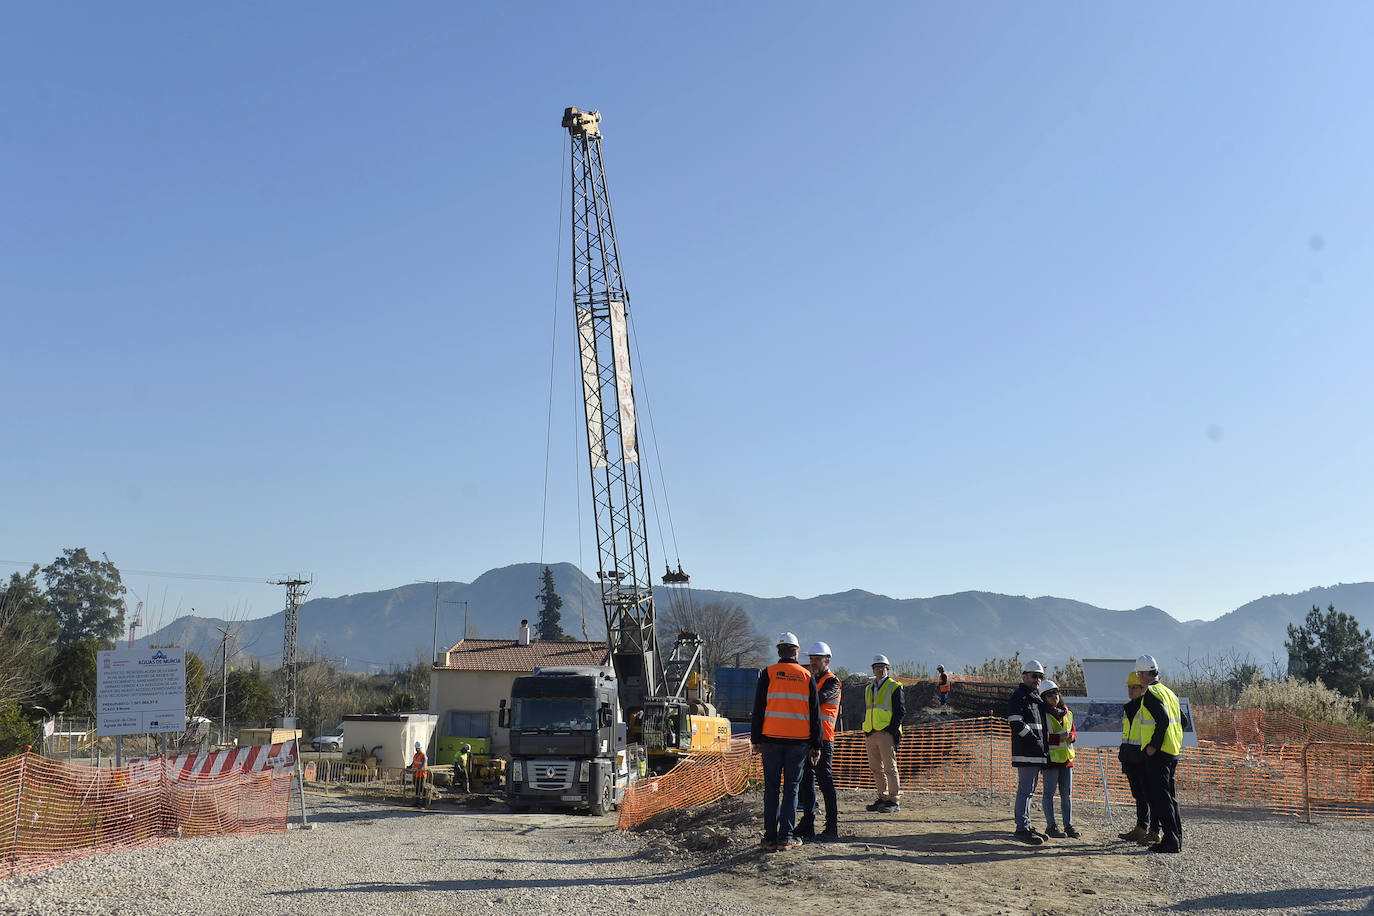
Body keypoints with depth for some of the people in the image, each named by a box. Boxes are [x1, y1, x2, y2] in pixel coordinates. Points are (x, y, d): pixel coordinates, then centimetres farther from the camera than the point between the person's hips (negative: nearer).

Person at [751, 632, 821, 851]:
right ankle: (786, 837, 4)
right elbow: (815, 713, 7)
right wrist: (816, 745, 11)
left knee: (771, 788, 6)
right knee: (791, 787, 6)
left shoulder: (768, 673, 1)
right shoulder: (806, 676, 5)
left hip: (771, 739, 0)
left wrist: (755, 739, 6)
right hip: (799, 741, 1)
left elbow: (758, 709, -1)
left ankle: (770, 837, 6)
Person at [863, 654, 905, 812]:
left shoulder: (894, 687, -1)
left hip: (886, 733, -7)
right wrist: (866, 734, 16)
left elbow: (900, 711, -5)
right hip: (871, 734, 7)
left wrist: (893, 730, -13)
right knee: (876, 768, 10)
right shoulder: (868, 689, 18)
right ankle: (883, 798, 19)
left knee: (889, 767, -8)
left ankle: (894, 801, -5)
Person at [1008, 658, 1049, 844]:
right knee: (1025, 790, -10)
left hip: (1038, 753, 10)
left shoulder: (1037, 697, 21)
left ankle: (1026, 825, 20)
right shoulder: (1018, 696, -8)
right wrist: (1035, 740, -15)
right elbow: (1017, 724, -18)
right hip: (1026, 752, -10)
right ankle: (1022, 828, -9)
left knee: (1029, 790, 14)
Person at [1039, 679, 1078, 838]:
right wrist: (1059, 738, -20)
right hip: (1050, 758, -6)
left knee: (1067, 794, 9)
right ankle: (1051, 826, 4)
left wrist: (1071, 736, -4)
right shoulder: (1042, 714, -7)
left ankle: (1068, 825, 17)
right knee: (1049, 793, -1)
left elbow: (1074, 731, 20)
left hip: (1066, 758, 6)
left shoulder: (1067, 713, 13)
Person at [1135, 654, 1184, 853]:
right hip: (1173, 752, 9)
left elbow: (1163, 720, -24)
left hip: (1158, 754, -9)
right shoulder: (1168, 692, 15)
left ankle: (1171, 841, -7)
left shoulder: (1151, 693, -13)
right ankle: (1176, 840, 18)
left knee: (1160, 797, -6)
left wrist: (1153, 745, -19)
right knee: (1169, 796, 15)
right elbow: (1182, 720, 19)